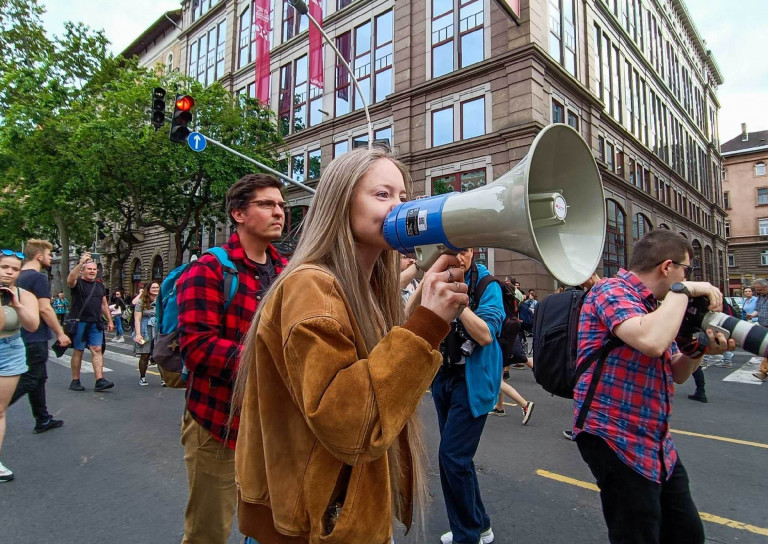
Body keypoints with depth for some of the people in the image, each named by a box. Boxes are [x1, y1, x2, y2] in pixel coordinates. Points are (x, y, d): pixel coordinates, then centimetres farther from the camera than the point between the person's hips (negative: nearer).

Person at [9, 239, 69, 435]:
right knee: (29, 380, -4)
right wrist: (60, 333, -14)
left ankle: (43, 420, 20)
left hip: (24, 336, 9)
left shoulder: (20, 277, 12)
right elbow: (44, 309, -20)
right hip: (36, 338, -9)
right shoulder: (39, 277, -15)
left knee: (37, 378, 14)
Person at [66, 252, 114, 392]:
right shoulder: (78, 283, -1)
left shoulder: (100, 285, 14)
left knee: (97, 350, -4)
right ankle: (75, 381, 14)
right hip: (80, 322, -4)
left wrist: (110, 320, 14)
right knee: (78, 351, 3)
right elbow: (70, 279, -27)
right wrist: (81, 263, -34)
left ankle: (99, 380, -8)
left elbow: (104, 304, 19)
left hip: (96, 323, 4)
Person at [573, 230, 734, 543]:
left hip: (657, 444, 10)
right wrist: (683, 291, -18)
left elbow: (676, 374, 20)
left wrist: (698, 350, -1)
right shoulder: (613, 290, -13)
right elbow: (651, 341, -33)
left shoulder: (653, 307, 15)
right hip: (615, 439, -9)